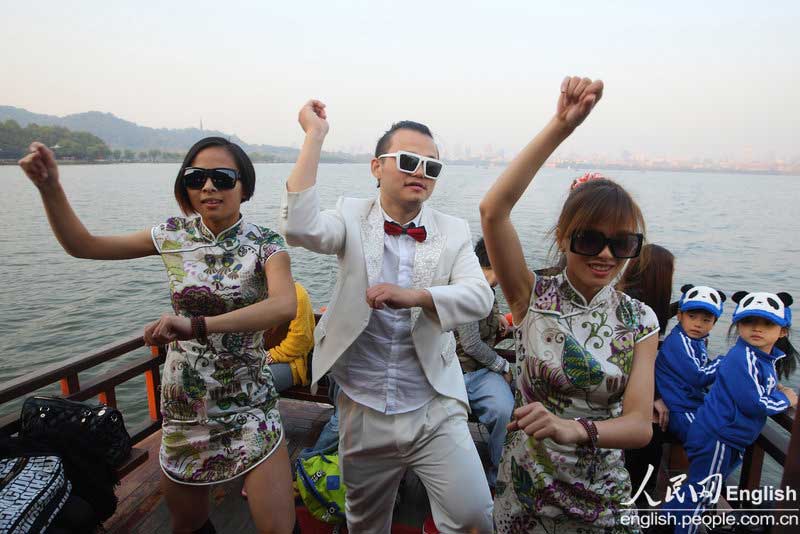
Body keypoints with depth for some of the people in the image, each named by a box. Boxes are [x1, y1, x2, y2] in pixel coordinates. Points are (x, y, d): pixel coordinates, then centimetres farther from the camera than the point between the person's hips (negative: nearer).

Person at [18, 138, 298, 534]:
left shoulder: (264, 243, -13)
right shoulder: (174, 234, -2)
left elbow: (285, 305, -32)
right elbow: (82, 245, 6)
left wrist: (197, 325, -40)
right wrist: (49, 186, -7)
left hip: (248, 405, -3)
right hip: (182, 405, 4)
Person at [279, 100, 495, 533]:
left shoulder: (453, 232, -1)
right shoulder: (353, 217, -3)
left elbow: (480, 297, -14)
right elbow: (299, 227, -23)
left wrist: (414, 296, -31)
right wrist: (315, 136, -19)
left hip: (435, 412, 0)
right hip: (362, 413, 1)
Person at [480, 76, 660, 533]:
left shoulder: (641, 322, -8)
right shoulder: (534, 297, -14)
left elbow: (640, 426, -16)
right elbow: (493, 209, -29)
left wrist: (573, 428, -36)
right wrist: (560, 127, -33)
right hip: (525, 491, -1)